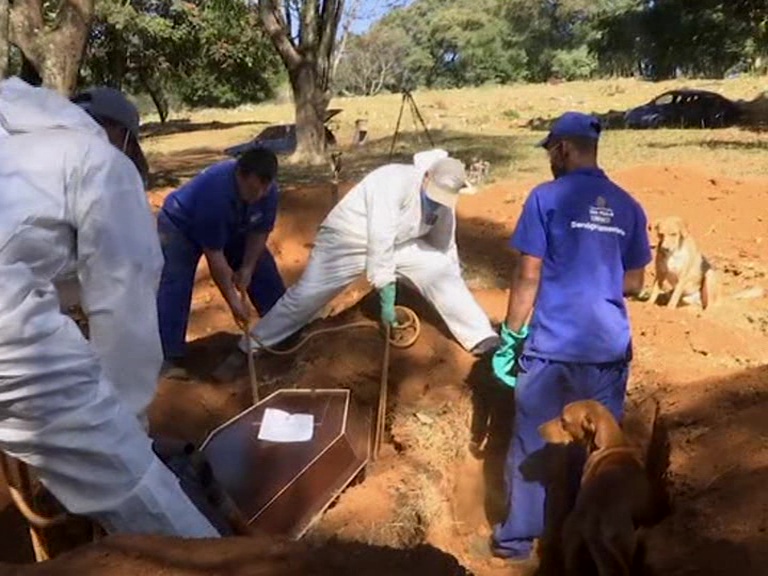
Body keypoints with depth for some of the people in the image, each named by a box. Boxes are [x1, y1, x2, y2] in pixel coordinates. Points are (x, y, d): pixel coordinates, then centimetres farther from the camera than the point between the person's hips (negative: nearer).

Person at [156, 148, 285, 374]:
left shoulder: (268, 191, -26)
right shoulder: (215, 191, -43)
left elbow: (260, 231, -9)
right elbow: (214, 254, -36)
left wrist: (247, 268, -16)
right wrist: (233, 300, -32)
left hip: (233, 229, 6)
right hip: (181, 226, -6)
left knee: (265, 272, 3)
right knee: (174, 288, -20)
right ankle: (169, 358, -16)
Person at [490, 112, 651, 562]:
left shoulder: (547, 198, -8)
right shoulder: (628, 207, 5)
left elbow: (527, 277, -9)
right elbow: (634, 283, 10)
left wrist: (511, 334, -1)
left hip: (551, 345, -4)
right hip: (609, 347, 4)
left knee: (533, 443, 9)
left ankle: (519, 536, 21)